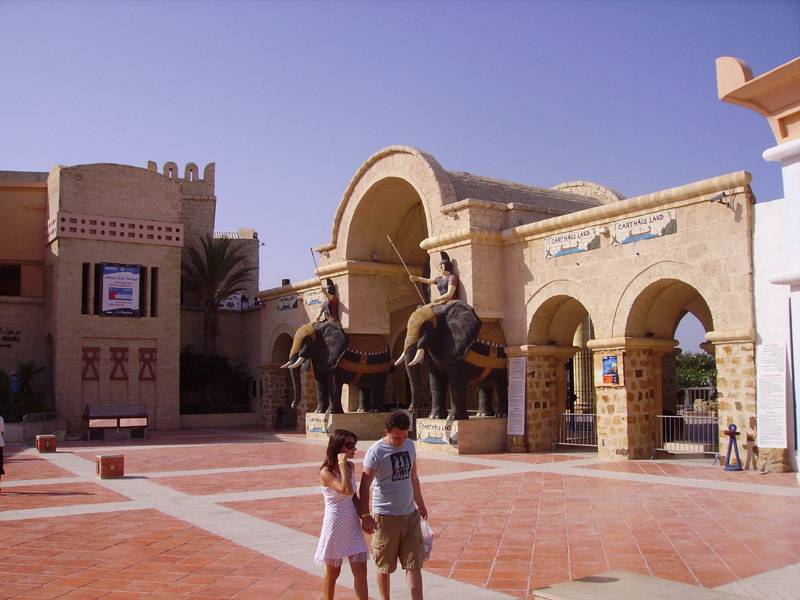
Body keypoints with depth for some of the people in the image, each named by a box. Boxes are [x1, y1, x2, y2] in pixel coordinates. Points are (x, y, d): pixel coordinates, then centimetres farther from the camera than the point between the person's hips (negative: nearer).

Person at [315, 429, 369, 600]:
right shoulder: (326, 472, -17)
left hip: (352, 524, 5)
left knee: (361, 572, 1)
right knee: (333, 572, 12)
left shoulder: (349, 466, 3)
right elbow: (347, 490, -32)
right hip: (335, 525, -5)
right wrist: (342, 465, -27)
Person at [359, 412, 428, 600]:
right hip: (385, 517, -5)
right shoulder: (375, 452, -15)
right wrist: (365, 516, -19)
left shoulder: (410, 446, 4)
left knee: (414, 564, 4)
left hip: (410, 514, 5)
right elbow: (364, 486, -14)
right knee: (384, 566, 9)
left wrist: (420, 503, 23)